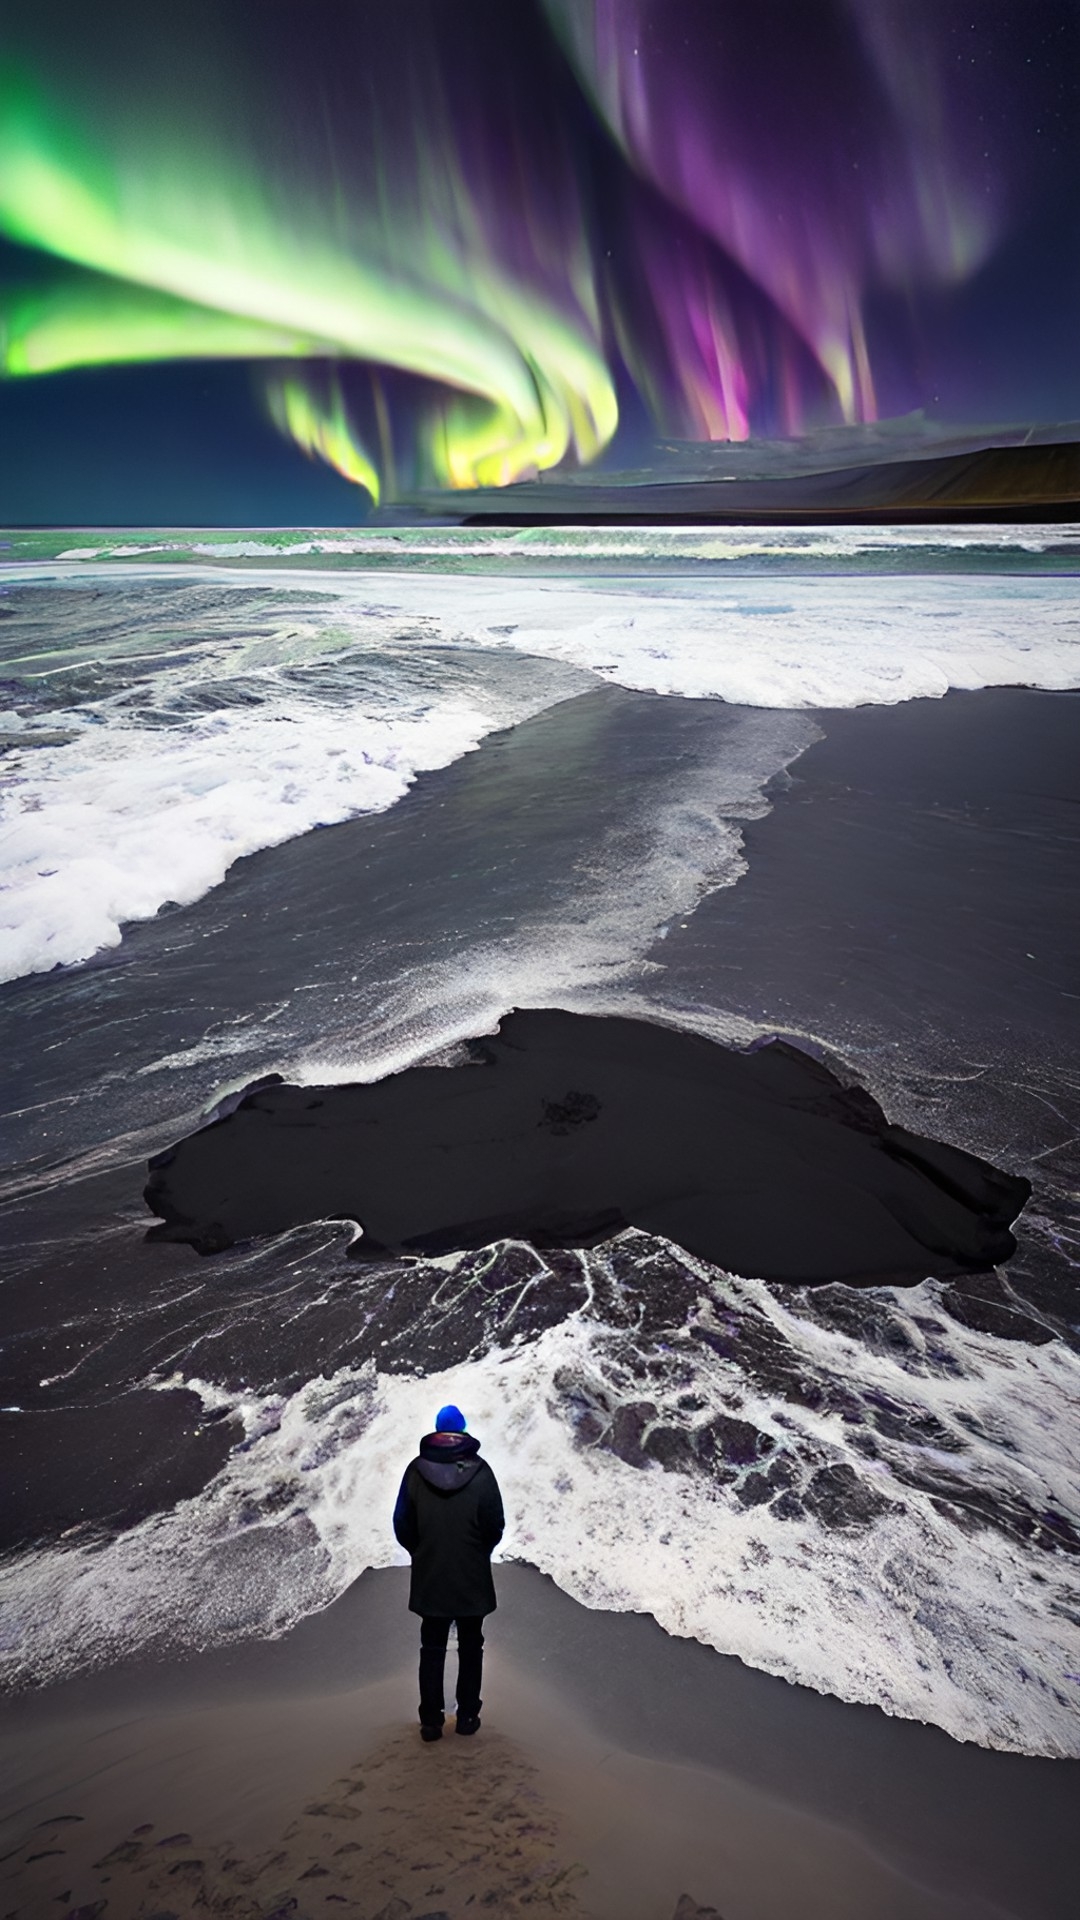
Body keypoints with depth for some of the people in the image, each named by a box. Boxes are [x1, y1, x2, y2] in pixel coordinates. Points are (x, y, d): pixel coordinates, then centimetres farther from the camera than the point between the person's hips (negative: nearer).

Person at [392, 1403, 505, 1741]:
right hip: (472, 1577, -1)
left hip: (428, 1577, 1)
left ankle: (431, 1720, 16)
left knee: (432, 1649, 14)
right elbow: (495, 1526, -10)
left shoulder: (416, 1470, -10)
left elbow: (402, 1525, -4)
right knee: (470, 1646, 15)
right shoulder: (480, 1472, -14)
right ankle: (467, 1716, 21)